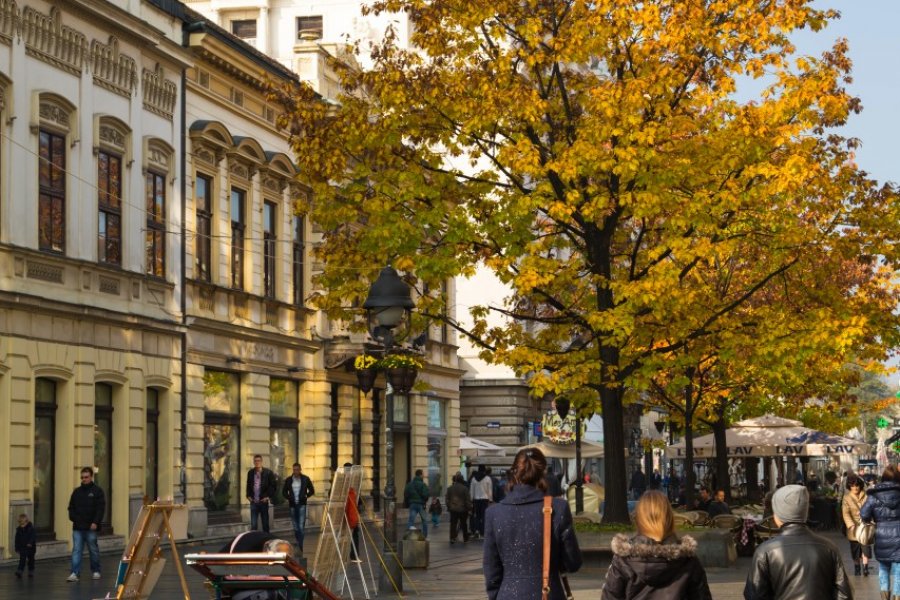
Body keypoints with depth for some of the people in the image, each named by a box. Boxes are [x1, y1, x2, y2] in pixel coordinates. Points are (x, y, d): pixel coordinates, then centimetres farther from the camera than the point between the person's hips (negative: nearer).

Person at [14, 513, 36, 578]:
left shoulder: (31, 528, -12)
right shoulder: (19, 529, 0)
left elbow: (34, 536, -20)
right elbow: (17, 539, 5)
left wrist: (30, 543, -34)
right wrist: (17, 547, 5)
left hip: (30, 547, -2)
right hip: (22, 547, 2)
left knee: (30, 560, 9)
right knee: (22, 559, -10)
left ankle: (31, 571, 21)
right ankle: (20, 571, -14)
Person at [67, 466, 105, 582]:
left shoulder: (97, 491, -2)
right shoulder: (77, 491, 11)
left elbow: (101, 508, -7)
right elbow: (71, 507, 17)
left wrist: (95, 522, -16)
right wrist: (73, 518, 0)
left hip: (91, 528, -3)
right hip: (78, 527, 3)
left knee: (93, 550, 8)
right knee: (76, 550, -3)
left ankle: (96, 571, 21)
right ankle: (75, 573, -6)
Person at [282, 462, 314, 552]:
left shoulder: (305, 479, -2)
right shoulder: (288, 480, 4)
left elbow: (312, 491, 7)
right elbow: (284, 492, 13)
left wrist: (305, 496, -6)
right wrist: (289, 497, -3)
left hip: (302, 505, -3)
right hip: (292, 506, 3)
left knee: (301, 527, -12)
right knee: (295, 528, 10)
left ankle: (300, 547, -15)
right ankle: (299, 544, 24)